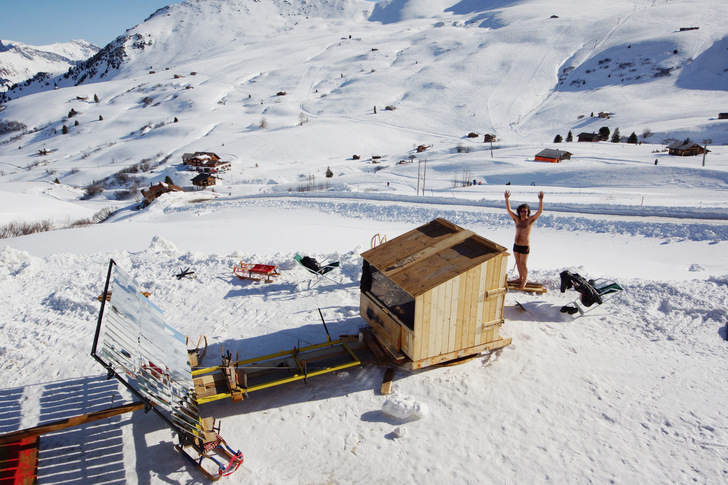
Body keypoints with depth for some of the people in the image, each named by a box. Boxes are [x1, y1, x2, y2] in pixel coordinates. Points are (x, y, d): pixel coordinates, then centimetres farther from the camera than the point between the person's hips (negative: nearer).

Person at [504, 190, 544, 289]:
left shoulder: (530, 220, -9)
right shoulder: (516, 219, 3)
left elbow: (540, 211, -20)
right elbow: (509, 210, 0)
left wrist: (541, 200, -31)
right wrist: (507, 199, -11)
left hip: (525, 246, -5)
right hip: (516, 245, 5)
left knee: (523, 264, 0)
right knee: (518, 262, 17)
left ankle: (524, 280, 16)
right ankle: (520, 278, 34)